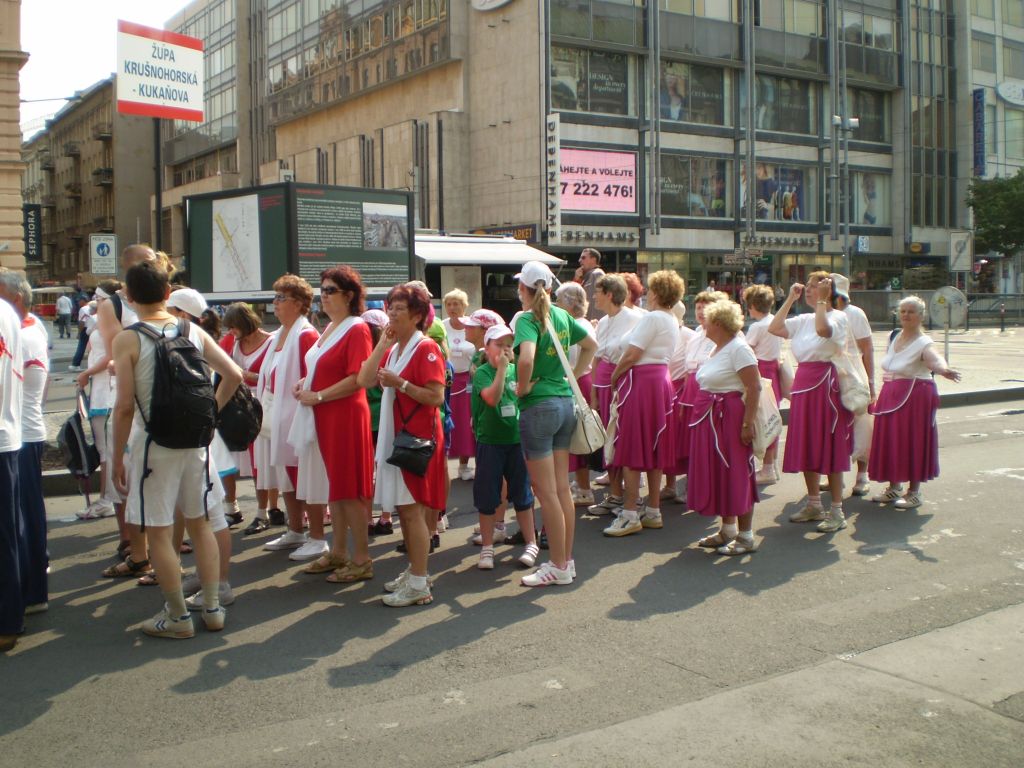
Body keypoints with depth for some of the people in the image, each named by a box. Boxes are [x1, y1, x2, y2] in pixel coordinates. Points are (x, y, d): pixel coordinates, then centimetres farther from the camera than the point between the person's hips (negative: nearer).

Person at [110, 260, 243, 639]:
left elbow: (125, 405, -13)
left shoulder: (127, 340, -9)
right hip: (195, 440, 5)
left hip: (154, 443, -5)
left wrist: (117, 458, -5)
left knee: (158, 532, 6)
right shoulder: (193, 332, 3)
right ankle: (212, 608, 21)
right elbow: (233, 375, 0)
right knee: (199, 523, 16)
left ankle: (177, 617, 14)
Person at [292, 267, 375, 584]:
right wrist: (304, 383, 7)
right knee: (334, 486, 14)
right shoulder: (329, 328, 15)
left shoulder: (357, 329, -11)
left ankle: (362, 559, 4)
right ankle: (338, 552, 24)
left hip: (346, 416, -9)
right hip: (322, 417, 9)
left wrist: (319, 396, -16)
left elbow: (357, 378, -19)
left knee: (349, 489, -4)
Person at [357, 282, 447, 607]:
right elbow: (363, 380, 3)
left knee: (412, 507, -7)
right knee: (403, 507, 12)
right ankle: (415, 571, 24)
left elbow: (436, 397, -17)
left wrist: (399, 383, -20)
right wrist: (382, 344, 1)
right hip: (394, 434, 8)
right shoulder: (392, 350, 16)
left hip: (418, 437, -8)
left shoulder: (426, 348, -9)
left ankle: (419, 585, -2)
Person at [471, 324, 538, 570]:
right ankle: (487, 547, 18)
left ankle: (531, 543, 20)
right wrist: (501, 368, -23)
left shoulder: (518, 370, 4)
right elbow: (492, 398, -24)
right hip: (490, 442, -3)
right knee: (487, 497, 6)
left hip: (517, 440, 3)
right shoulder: (482, 372, -7)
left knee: (522, 494, 10)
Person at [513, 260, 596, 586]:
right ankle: (567, 559, 22)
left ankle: (558, 566, 8)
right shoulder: (561, 316, 8)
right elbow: (591, 345, 21)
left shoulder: (527, 318, -14)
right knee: (562, 488, 14)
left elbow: (526, 358, -32)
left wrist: (522, 388, -15)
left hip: (538, 407, -7)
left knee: (546, 492, 1)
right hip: (565, 403, 8)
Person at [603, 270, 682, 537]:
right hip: (661, 380, 9)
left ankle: (630, 514, -4)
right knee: (653, 448, 12)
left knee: (631, 448, -5)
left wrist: (614, 378, -4)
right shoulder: (672, 321, 15)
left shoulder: (651, 318, -14)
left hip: (640, 382, -9)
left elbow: (631, 355, -18)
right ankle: (653, 511, 17)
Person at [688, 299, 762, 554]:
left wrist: (748, 423, -23)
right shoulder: (717, 349, 14)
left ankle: (746, 536, 5)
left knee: (736, 474, -3)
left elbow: (754, 387, -20)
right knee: (717, 474, 13)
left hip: (730, 417, -9)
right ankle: (727, 530, 24)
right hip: (709, 418, 9)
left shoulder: (738, 348, -14)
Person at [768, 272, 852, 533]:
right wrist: (790, 299, 6)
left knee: (827, 447, -5)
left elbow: (822, 328, -29)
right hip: (802, 382, 7)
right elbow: (774, 328, 4)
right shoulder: (804, 319, 14)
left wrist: (821, 300, -18)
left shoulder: (838, 317, -7)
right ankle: (814, 505, 23)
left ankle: (837, 511, 2)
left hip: (824, 382, -7)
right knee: (804, 446, 11)